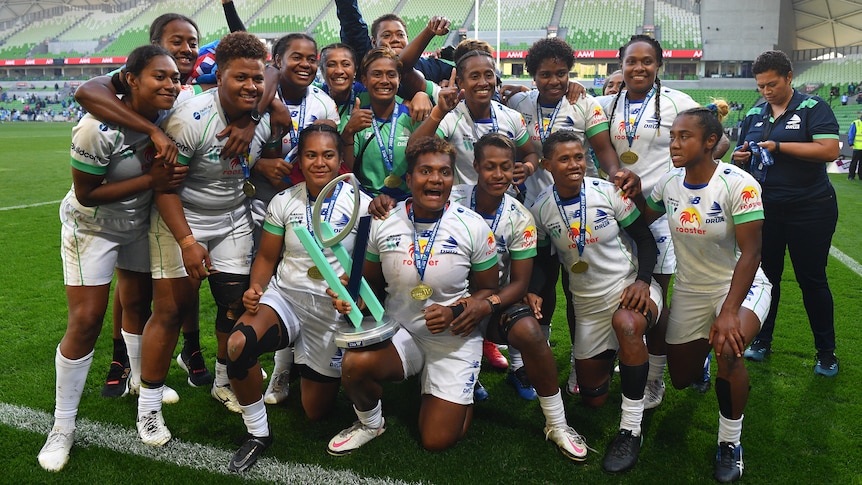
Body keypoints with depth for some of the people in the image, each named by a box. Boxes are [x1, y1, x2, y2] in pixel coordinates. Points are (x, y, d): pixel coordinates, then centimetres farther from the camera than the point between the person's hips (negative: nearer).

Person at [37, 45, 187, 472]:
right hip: (92, 227, -5)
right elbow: (86, 194, -24)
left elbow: (169, 171, 5)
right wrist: (150, 181, -29)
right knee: (86, 321, -6)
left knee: (138, 303, 16)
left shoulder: (167, 117, -14)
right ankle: (62, 426, 10)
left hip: (139, 224, 6)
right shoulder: (98, 128, -31)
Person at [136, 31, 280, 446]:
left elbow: (272, 160, 14)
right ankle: (149, 405, 12)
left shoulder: (267, 117, -7)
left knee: (236, 304, 4)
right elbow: (165, 186, -21)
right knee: (171, 309, -4)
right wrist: (186, 241, -26)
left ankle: (224, 382, 30)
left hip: (234, 218, 5)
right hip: (180, 217, -5)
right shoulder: (191, 119, -24)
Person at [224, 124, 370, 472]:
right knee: (238, 344, -32)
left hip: (333, 310, -1)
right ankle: (257, 433, -6)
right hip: (284, 297, 2)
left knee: (315, 411, 7)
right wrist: (256, 288, -14)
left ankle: (317, 371, 44)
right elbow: (266, 257, 6)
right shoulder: (284, 202, -1)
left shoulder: (360, 204, -9)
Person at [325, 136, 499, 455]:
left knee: (437, 441, -3)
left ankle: (460, 393, 34)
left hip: (455, 339, -1)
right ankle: (370, 423, 5)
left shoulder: (473, 226, -11)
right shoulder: (383, 223, -6)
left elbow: (489, 290, -3)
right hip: (399, 331, 1)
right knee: (354, 364, -31)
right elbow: (371, 282, 6)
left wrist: (456, 312, -22)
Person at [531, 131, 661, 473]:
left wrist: (643, 281, -21)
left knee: (626, 323, -41)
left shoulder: (608, 192, -11)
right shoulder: (541, 209, -5)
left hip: (630, 288, -3)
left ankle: (631, 430, -25)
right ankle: (610, 357, 45)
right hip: (588, 302, 3)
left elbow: (645, 238, -6)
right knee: (593, 398, 9)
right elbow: (541, 258, 7)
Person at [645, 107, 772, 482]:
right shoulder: (670, 182, -6)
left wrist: (729, 312, -32)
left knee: (728, 350, -34)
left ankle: (730, 444, -8)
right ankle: (699, 349, 50)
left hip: (740, 284, -5)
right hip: (690, 288, 5)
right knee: (682, 379, 10)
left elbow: (750, 253, -24)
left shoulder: (739, 185, -22)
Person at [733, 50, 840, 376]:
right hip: (765, 209, 4)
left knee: (812, 279, 4)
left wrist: (779, 146, -21)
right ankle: (762, 341, 26)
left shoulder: (813, 108, -6)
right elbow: (742, 154, 16)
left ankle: (826, 352, 19)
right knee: (766, 276, 12)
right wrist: (740, 157, -8)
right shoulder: (754, 115, 9)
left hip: (810, 210, -4)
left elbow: (829, 150, -18)